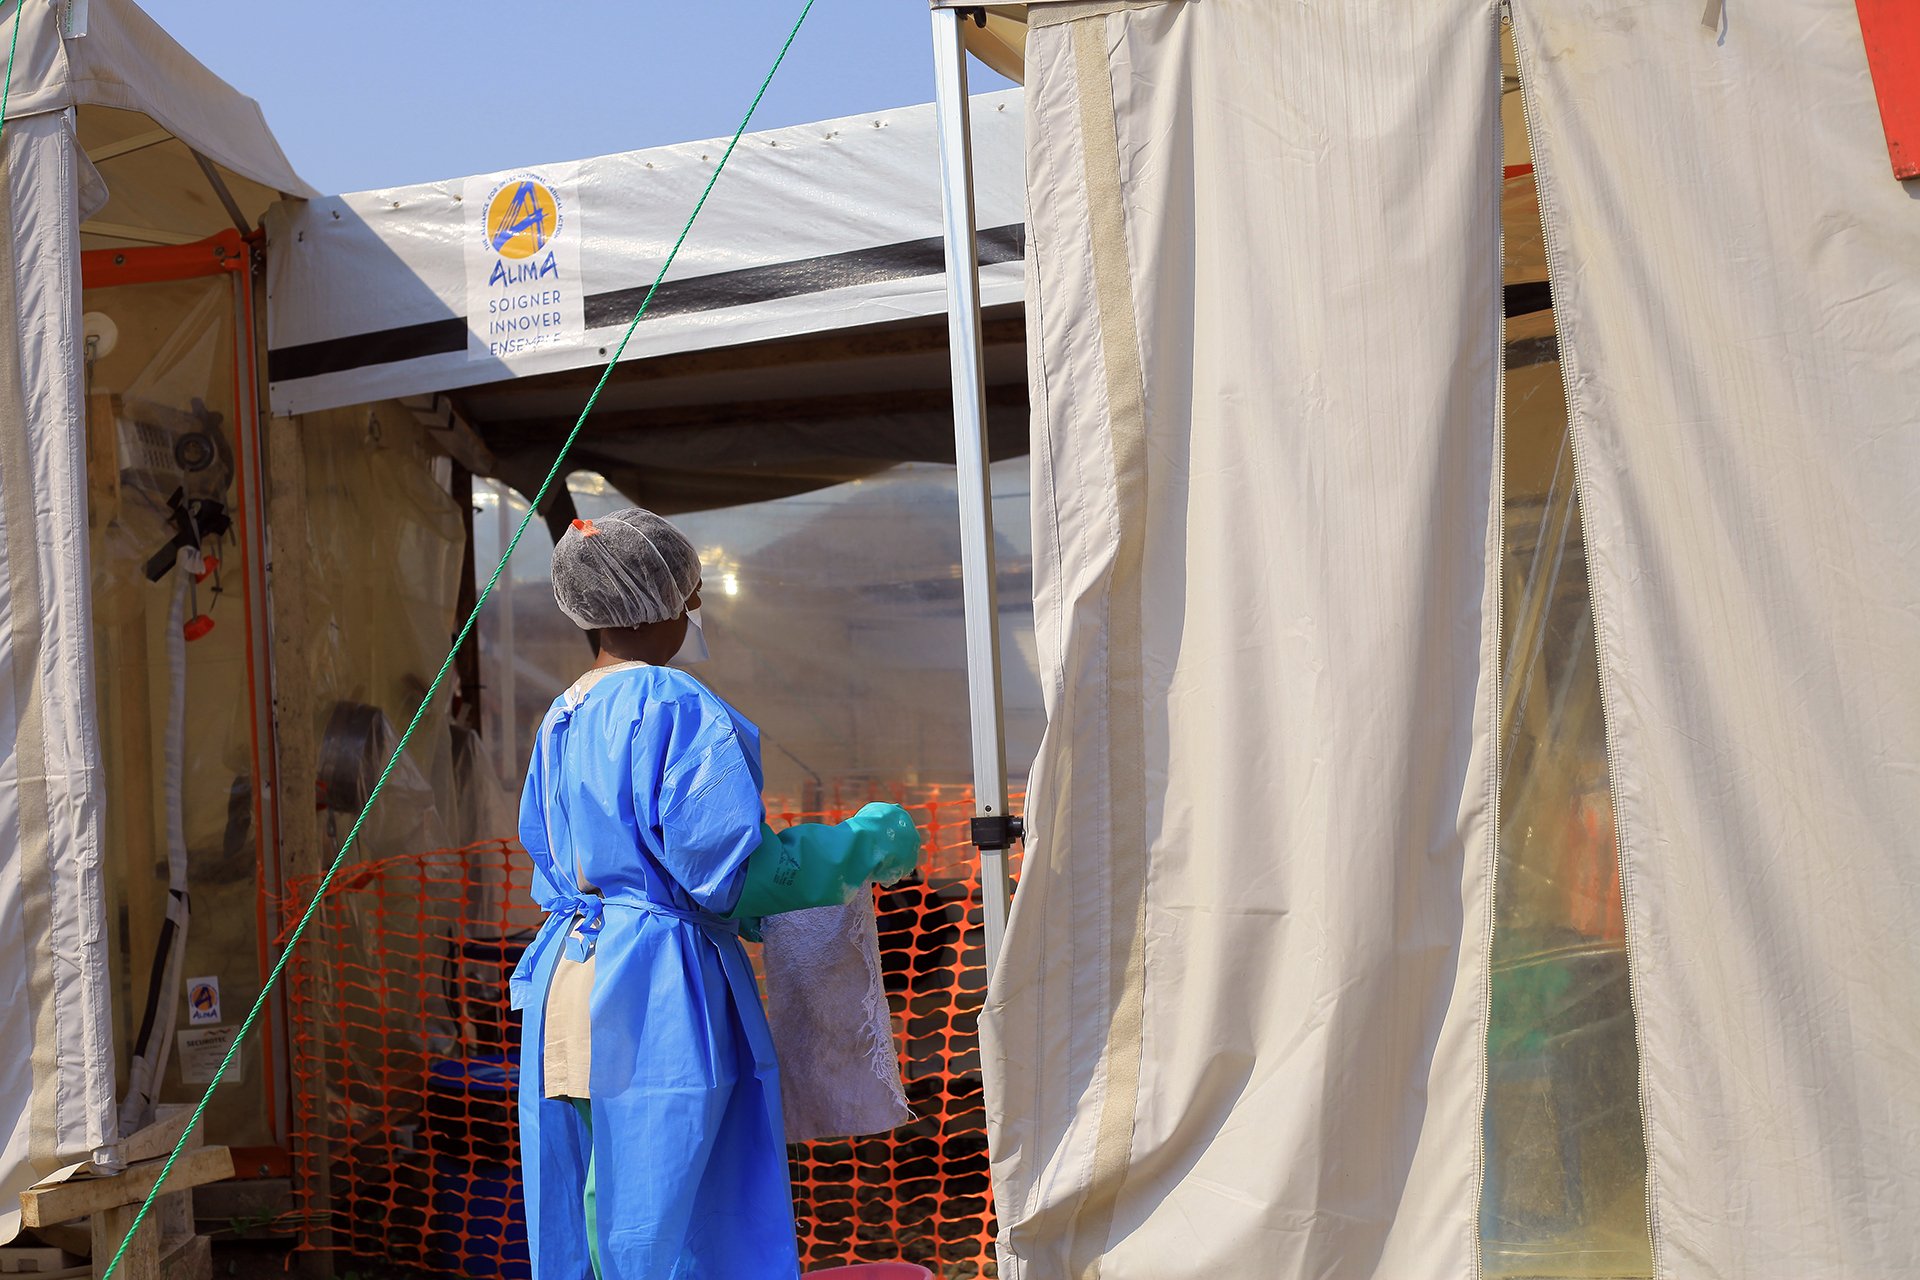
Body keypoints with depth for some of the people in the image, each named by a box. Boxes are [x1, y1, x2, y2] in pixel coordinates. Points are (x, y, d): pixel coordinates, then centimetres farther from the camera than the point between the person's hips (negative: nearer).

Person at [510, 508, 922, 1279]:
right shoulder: (677, 708, -13)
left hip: (565, 978, 8)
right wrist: (865, 847, -4)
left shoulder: (560, 721, 12)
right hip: (662, 996, -8)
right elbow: (731, 868, -17)